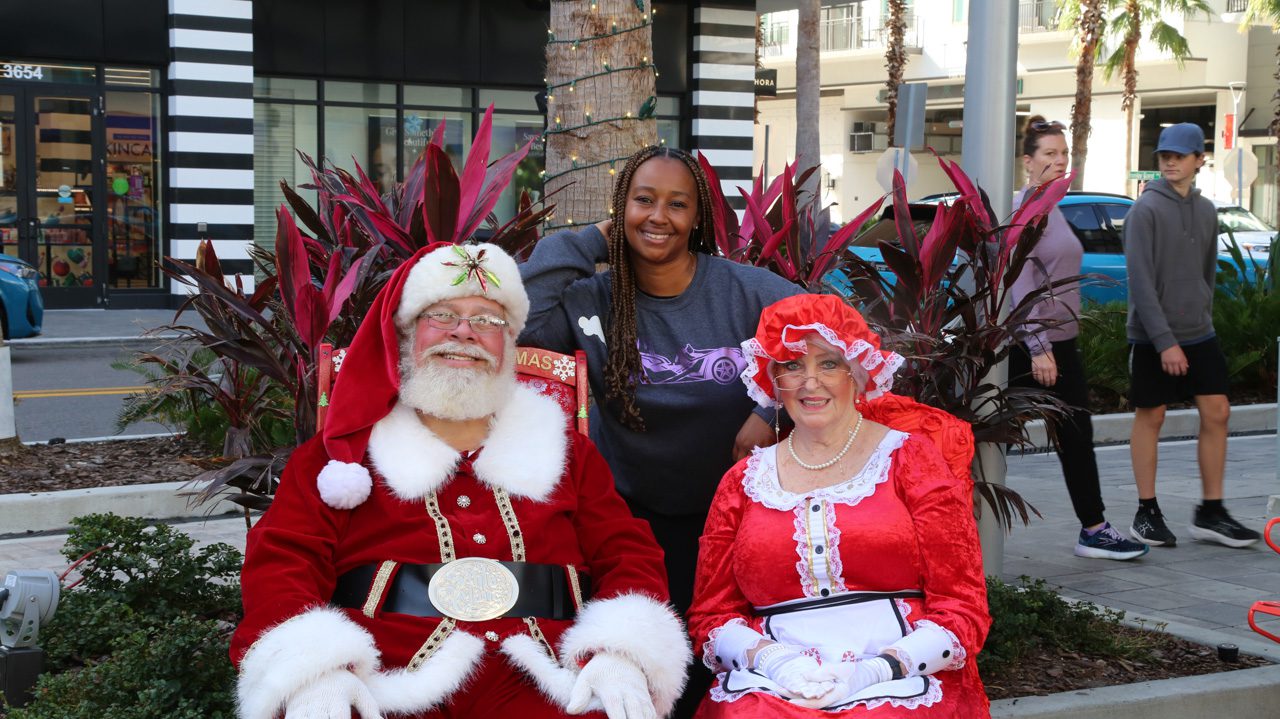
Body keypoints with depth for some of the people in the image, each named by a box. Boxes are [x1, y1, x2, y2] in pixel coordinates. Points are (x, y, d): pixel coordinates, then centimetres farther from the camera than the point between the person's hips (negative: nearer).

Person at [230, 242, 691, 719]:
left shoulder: (565, 450, 24)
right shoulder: (347, 448, 17)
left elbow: (628, 554, 15)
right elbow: (283, 558, 6)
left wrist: (621, 653, -8)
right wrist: (314, 671, -16)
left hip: (536, 680, 2)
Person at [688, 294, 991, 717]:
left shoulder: (910, 460, 7)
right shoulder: (744, 481, 14)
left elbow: (961, 610, 2)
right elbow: (710, 617, 12)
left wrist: (874, 670, -13)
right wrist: (771, 658, -8)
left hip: (899, 685, -1)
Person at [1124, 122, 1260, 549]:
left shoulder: (1206, 210, 10)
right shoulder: (1146, 209, -10)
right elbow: (1141, 280, -15)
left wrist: (1203, 318, 13)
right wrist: (1164, 341, -19)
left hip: (1199, 334, 6)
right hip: (1152, 337, -6)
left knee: (1216, 413, 2)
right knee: (1150, 417, 2)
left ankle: (1210, 512, 11)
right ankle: (1147, 513, 12)